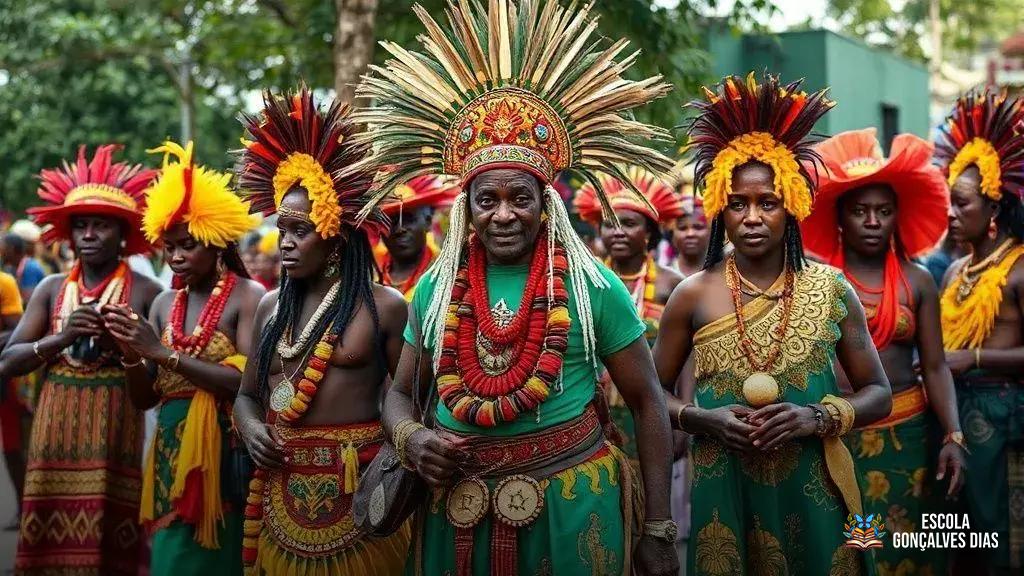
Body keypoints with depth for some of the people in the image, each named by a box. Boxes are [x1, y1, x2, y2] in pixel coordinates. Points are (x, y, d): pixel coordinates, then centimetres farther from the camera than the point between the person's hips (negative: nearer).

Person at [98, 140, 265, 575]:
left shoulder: (248, 297, -8)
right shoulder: (164, 304, 11)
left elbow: (250, 383, -20)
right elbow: (144, 399, 13)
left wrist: (163, 352, -19)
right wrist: (131, 352, -8)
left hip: (225, 453, -6)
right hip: (171, 453, 6)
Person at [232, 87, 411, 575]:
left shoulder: (384, 306, -6)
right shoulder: (272, 307, 9)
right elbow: (248, 392, 18)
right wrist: (250, 428, -3)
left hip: (359, 485, -5)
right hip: (282, 486, 5)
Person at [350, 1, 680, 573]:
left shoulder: (592, 286, -6)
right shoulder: (435, 289, 4)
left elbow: (648, 402, -2)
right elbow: (400, 392, 14)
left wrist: (658, 530, -5)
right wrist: (410, 438, -11)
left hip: (572, 505, -3)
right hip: (456, 509, 3)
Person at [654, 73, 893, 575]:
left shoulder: (830, 289, -1)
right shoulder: (693, 295, -2)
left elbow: (878, 393, 4)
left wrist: (818, 418, -14)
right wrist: (703, 419, -13)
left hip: (813, 490, 1)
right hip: (724, 490, 0)